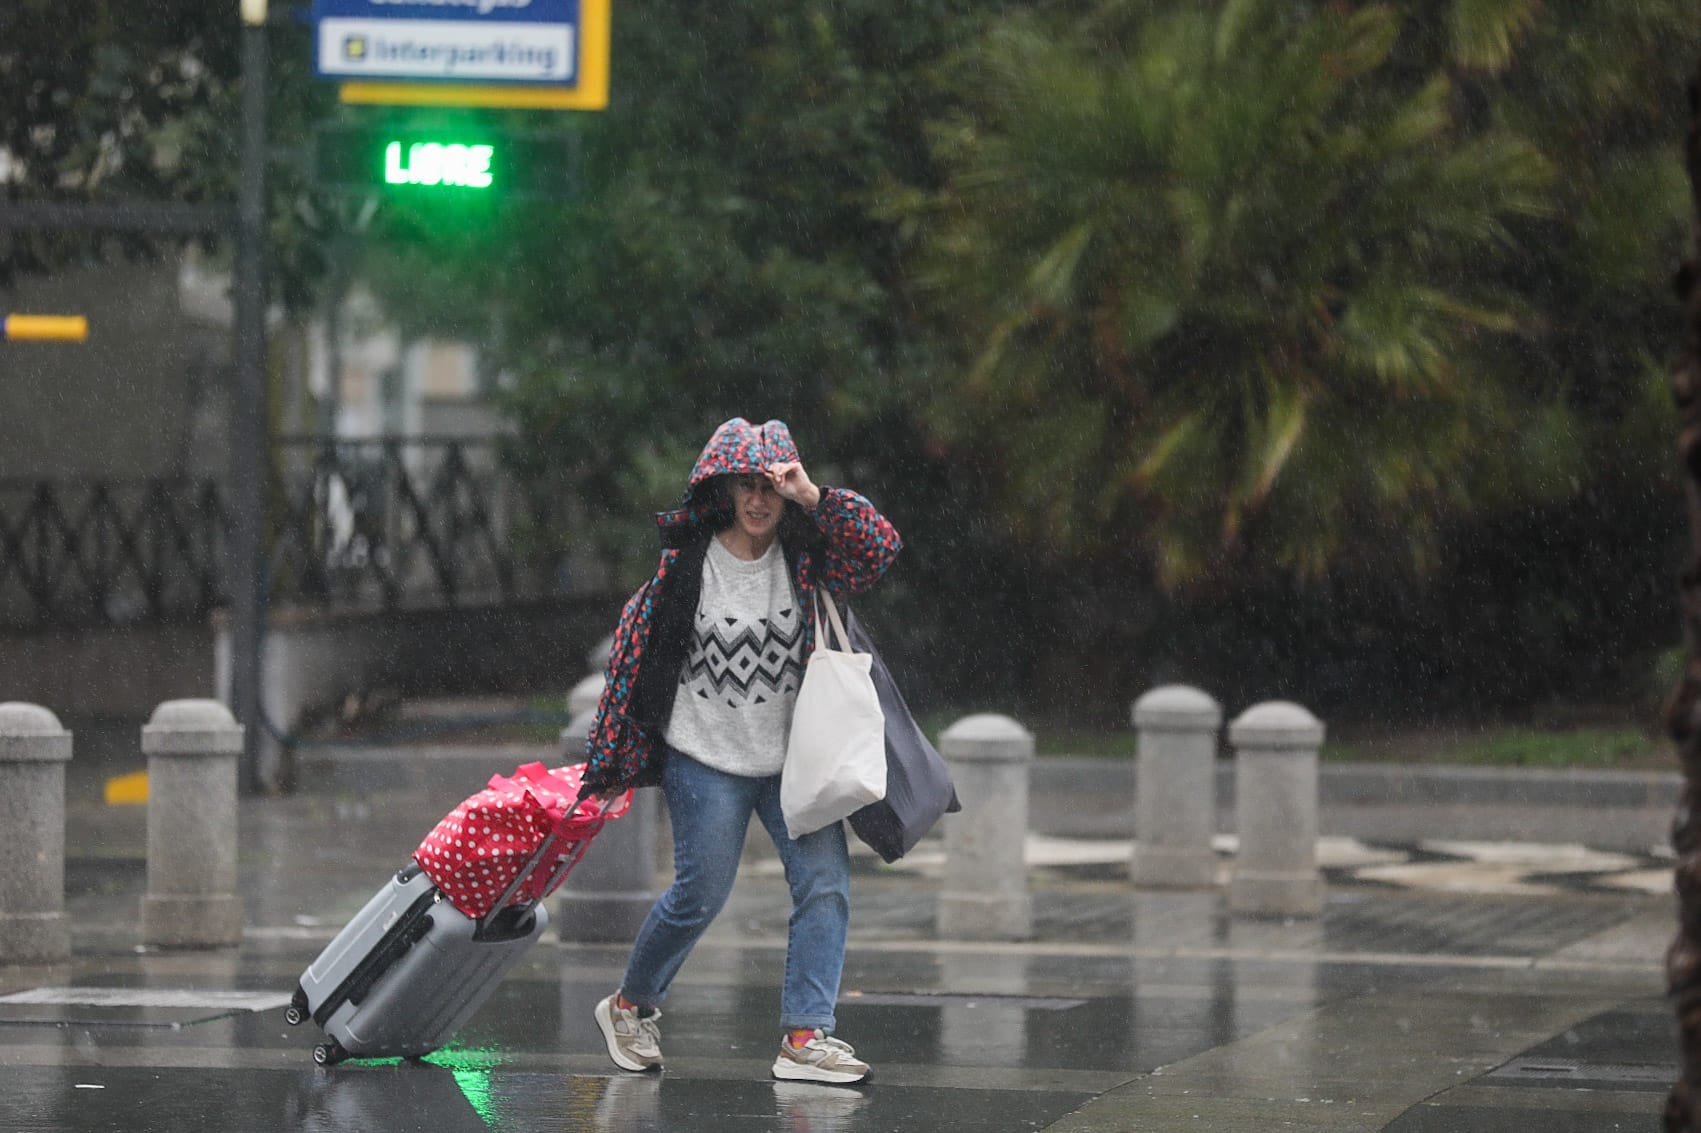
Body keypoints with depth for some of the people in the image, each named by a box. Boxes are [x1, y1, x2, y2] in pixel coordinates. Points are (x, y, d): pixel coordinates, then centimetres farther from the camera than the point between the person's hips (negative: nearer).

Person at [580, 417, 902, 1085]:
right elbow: (636, 639, 0)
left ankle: (805, 1036, -9)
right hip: (706, 758, -3)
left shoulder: (803, 557, -2)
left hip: (792, 756, 3)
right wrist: (615, 752, 2)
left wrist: (813, 497, -28)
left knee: (825, 881, -10)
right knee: (700, 895, 1)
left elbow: (880, 548, -17)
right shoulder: (687, 561, -7)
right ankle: (630, 1007, 25)